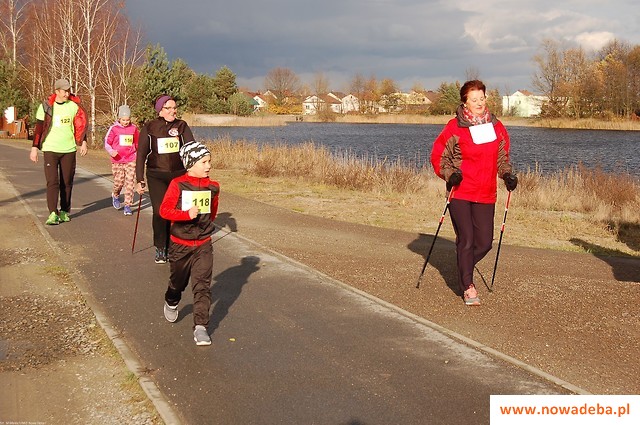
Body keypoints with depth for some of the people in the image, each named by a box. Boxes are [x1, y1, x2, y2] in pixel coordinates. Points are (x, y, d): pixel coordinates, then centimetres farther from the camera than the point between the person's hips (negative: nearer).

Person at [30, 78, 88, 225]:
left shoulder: (74, 106, 3)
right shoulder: (45, 106, 0)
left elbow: (81, 125, 7)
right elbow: (39, 128, 4)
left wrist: (83, 142, -6)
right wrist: (34, 148, 2)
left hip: (69, 150, 2)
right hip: (50, 149, -2)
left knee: (67, 183, 7)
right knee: (52, 182, -9)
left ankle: (64, 211, 19)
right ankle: (53, 214, -11)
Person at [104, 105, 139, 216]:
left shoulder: (133, 128, 5)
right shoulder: (113, 128, -2)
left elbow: (137, 142, 20)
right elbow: (107, 143, 2)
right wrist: (111, 151, -16)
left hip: (131, 160, 1)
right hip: (117, 160, -1)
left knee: (130, 183, -4)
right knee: (119, 182, 2)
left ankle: (127, 205, 2)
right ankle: (115, 195, 35)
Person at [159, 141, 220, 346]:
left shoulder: (213, 187, 0)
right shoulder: (178, 185, -12)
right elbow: (164, 210, -18)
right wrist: (187, 214, -29)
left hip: (203, 244, 2)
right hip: (180, 244, -1)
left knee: (202, 286, -8)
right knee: (178, 281, 19)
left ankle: (200, 327, -7)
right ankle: (171, 303, 52)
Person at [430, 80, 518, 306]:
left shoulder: (496, 126, 8)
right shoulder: (455, 127, -5)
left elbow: (502, 156, 20)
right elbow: (438, 155, 1)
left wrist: (507, 174, 3)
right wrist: (449, 174, -14)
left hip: (486, 195, 4)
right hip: (460, 193, -4)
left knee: (484, 242, 5)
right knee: (466, 240, -6)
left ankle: (464, 269, 34)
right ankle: (468, 287, 9)